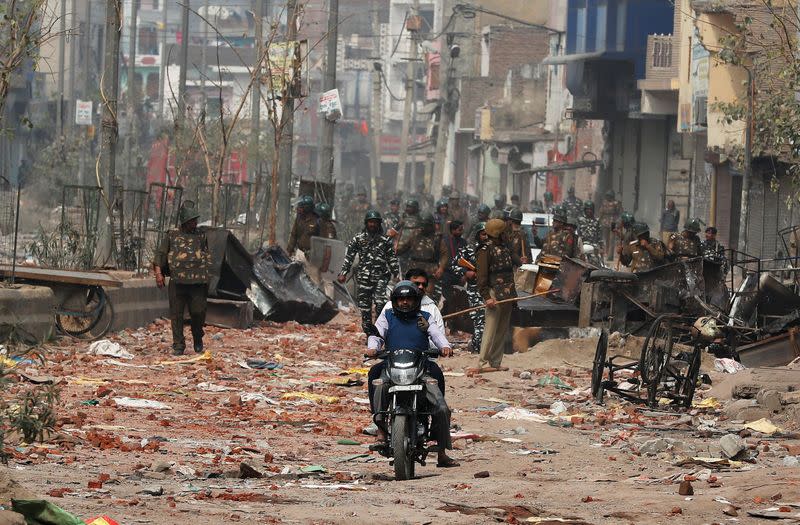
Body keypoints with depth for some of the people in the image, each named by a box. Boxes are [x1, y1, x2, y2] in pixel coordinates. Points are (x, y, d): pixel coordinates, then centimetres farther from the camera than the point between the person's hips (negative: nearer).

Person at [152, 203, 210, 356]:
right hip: (177, 281, -1)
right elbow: (160, 254, 7)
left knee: (198, 313, -1)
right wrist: (158, 273, -4)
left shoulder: (201, 236, 13)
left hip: (198, 281, 1)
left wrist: (207, 275, 10)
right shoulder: (172, 236, 7)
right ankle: (178, 346, 6)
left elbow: (207, 256, 18)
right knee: (176, 315, -1)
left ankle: (198, 341, 23)